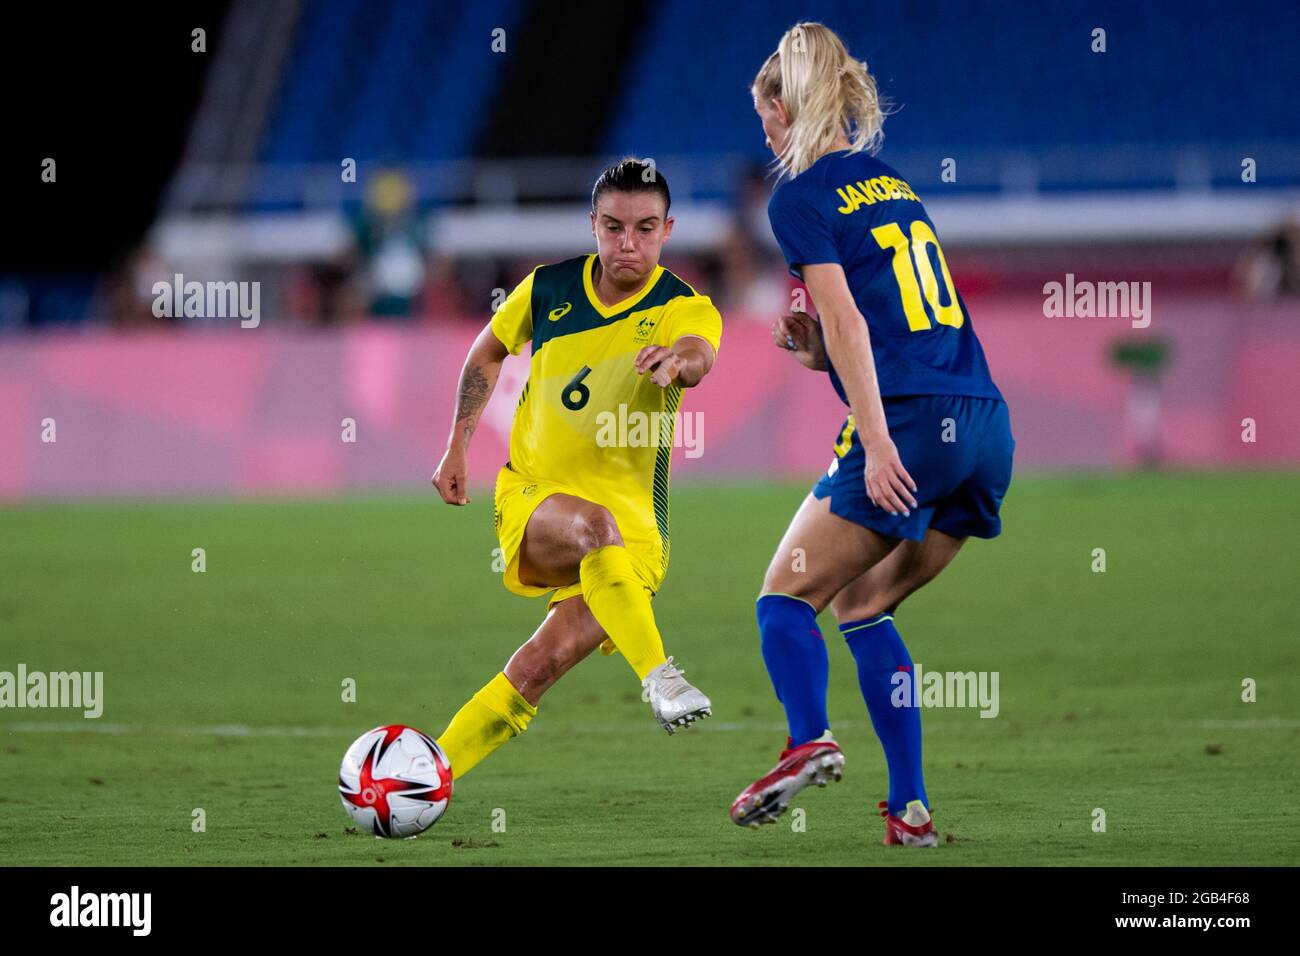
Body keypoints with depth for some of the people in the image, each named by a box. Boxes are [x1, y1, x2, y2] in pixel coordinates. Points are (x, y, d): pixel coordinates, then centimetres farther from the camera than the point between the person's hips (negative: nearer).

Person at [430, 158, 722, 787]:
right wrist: (457, 447, 12)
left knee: (543, 664, -19)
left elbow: (698, 356, -32)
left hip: (633, 525, -1)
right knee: (595, 526, -37)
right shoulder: (548, 289, 2)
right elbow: (488, 353, 21)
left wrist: (677, 359, -56)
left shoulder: (686, 310, -7)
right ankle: (659, 678, -45)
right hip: (531, 496, 1)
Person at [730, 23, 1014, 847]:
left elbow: (847, 322, -12)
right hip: (986, 422, 7)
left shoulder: (801, 197, -1)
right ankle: (910, 809, 6)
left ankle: (811, 739, -25)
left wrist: (876, 442, -17)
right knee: (862, 603, 17)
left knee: (788, 593, 2)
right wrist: (819, 352, 17)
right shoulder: (892, 185, 23)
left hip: (911, 423, -7)